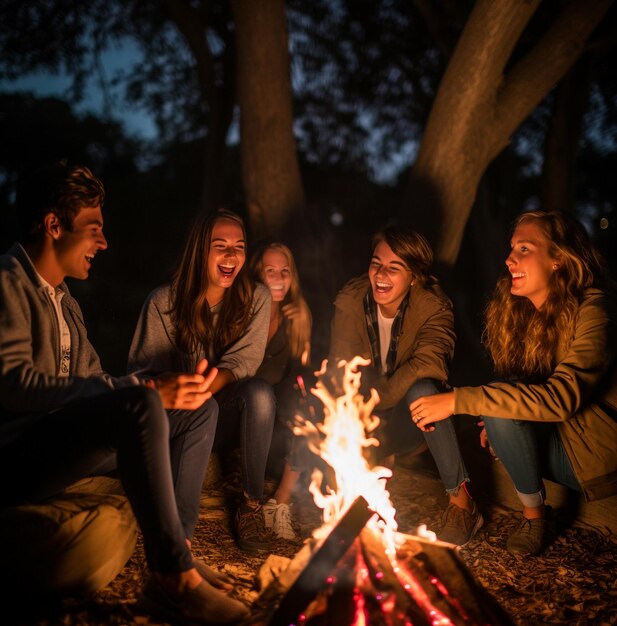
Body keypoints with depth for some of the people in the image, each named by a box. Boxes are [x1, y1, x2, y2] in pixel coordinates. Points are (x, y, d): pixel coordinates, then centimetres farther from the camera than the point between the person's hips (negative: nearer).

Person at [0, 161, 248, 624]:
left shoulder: (65, 301, 19)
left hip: (65, 442, 10)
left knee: (199, 409, 6)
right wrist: (145, 392, -27)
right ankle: (174, 578, -23)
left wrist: (165, 389, -7)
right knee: (140, 406, -33)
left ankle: (177, 550, -7)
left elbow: (93, 380, 12)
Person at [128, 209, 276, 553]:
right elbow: (144, 370, -6)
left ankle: (252, 503, -16)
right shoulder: (164, 301, -5)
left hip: (228, 418, 1)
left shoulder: (256, 298, -2)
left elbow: (242, 363, -12)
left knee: (260, 392, -32)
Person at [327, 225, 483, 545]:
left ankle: (462, 502, -25)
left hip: (411, 417, -1)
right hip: (369, 423, 2)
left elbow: (429, 361, -35)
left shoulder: (433, 306, -18)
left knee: (421, 389, -36)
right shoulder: (350, 300, -11)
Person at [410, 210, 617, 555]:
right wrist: (494, 419, -11)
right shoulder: (517, 308, 0)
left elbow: (562, 396, -33)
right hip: (554, 440, 7)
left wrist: (458, 400, -33)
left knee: (503, 403, -24)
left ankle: (535, 514, -7)